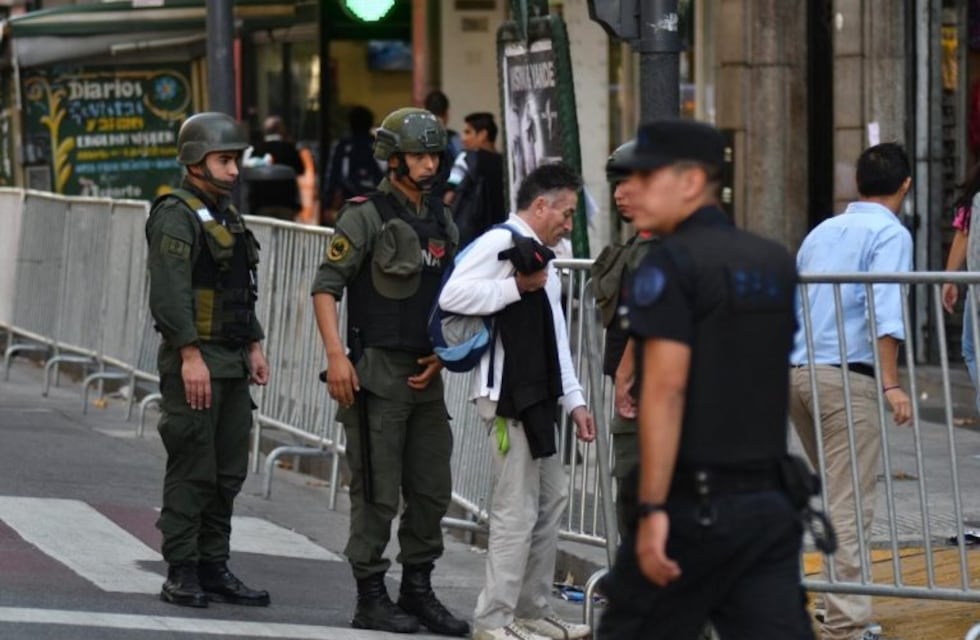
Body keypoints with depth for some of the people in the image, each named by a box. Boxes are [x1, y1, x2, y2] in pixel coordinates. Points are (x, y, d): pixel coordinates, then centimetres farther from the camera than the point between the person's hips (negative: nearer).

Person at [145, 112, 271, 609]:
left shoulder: (227, 216, 18)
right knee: (192, 472, -7)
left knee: (229, 472, 9)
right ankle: (181, 576, -2)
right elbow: (170, 292, -19)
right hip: (193, 362, -9)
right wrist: (191, 357, -23)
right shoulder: (176, 216, -11)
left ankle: (213, 569, 16)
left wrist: (254, 347, 18)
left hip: (233, 363, 9)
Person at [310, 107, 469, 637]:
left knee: (432, 489, 9)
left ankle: (418, 592, 20)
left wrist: (441, 353, 5)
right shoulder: (366, 216, -7)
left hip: (425, 374, 7)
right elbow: (325, 287, -10)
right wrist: (336, 355, -19)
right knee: (378, 491, -4)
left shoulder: (442, 222, 13)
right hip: (376, 373, -7)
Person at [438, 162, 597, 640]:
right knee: (517, 509, -8)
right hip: (507, 394, -10)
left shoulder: (543, 261, 19)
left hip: (536, 396, 10)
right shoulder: (498, 243, -11)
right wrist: (517, 286, -18)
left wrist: (573, 400, 19)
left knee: (552, 498, 16)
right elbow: (452, 295, -25)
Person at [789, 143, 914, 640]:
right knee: (850, 505, -6)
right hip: (846, 375, -7)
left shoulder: (822, 231, 18)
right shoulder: (890, 234, -3)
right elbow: (884, 310, -16)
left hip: (796, 370, 7)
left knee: (835, 497, 19)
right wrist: (891, 384, -19)